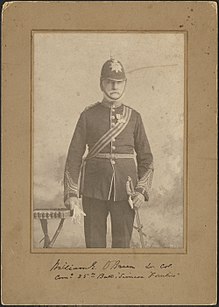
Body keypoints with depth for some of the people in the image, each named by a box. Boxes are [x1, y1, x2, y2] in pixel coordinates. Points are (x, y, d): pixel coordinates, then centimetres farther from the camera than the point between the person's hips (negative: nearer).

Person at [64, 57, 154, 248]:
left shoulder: (134, 117, 6)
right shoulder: (88, 116, 2)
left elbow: (146, 158, 8)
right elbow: (74, 157, 0)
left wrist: (142, 191, -5)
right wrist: (71, 195, -7)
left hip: (124, 192, 1)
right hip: (94, 191, -1)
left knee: (122, 245, 4)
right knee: (94, 245, 4)